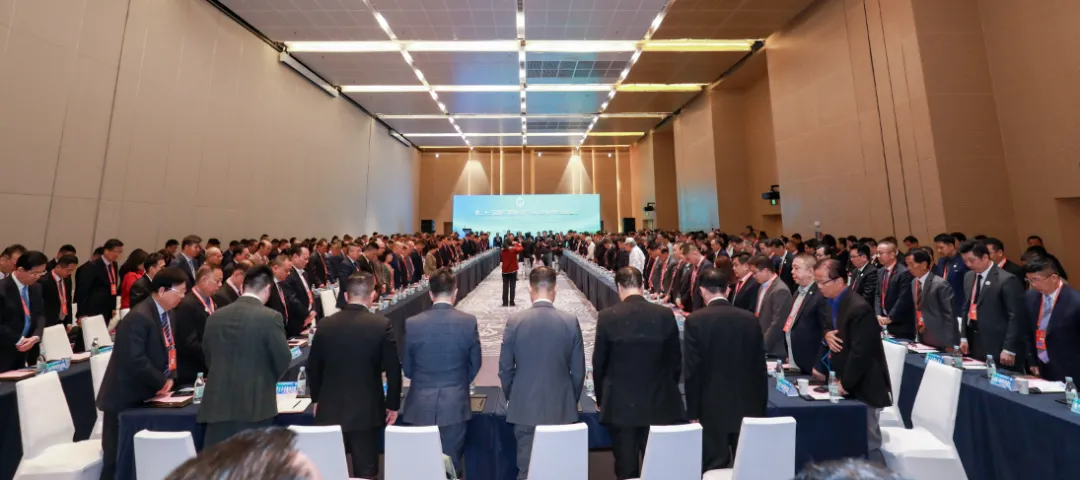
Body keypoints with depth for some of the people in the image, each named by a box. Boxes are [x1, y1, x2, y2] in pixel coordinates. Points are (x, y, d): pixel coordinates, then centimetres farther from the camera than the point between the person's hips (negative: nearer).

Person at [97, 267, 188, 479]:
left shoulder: (167, 314, 4)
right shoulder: (139, 317, -24)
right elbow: (135, 361, -29)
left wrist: (170, 377, -1)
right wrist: (161, 383, -19)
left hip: (146, 395, 8)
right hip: (126, 398, -8)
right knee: (119, 455, 7)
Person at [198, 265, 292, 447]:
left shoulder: (215, 317, 3)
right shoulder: (270, 317, -14)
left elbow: (208, 358, 12)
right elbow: (283, 360, -10)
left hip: (218, 402, 5)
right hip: (255, 403, -5)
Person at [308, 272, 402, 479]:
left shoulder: (325, 324, -4)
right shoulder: (382, 324, -13)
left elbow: (313, 367, 6)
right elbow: (393, 369, -10)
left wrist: (316, 399, 21)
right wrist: (393, 405, 3)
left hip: (329, 409, 3)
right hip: (367, 410, -3)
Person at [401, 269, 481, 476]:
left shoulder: (412, 323, -9)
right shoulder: (469, 321, -11)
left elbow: (407, 368, 3)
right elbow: (475, 364, 1)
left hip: (421, 404, 1)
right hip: (455, 403, -1)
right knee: (451, 463, 14)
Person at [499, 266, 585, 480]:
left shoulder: (515, 321, -10)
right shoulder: (571, 322, -10)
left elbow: (505, 369, -3)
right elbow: (578, 371, -2)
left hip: (525, 408, 0)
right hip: (561, 408, 1)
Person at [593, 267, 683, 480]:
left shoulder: (607, 316, -13)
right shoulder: (666, 315, -8)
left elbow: (599, 363, -5)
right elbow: (675, 360, 2)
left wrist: (601, 398, 10)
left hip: (620, 404, -1)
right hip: (659, 403, 2)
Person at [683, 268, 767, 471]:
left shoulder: (695, 320, -13)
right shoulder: (750, 319, -2)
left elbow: (692, 370, -12)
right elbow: (759, 365, 4)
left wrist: (693, 412, -2)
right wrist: (761, 406, 15)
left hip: (713, 408, -4)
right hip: (748, 406, 4)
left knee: (715, 468, 8)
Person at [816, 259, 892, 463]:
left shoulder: (859, 308, -21)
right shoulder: (829, 303, 6)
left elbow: (860, 352, -22)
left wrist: (845, 384, -16)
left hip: (862, 387, -7)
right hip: (843, 384, 7)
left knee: (867, 444, 4)